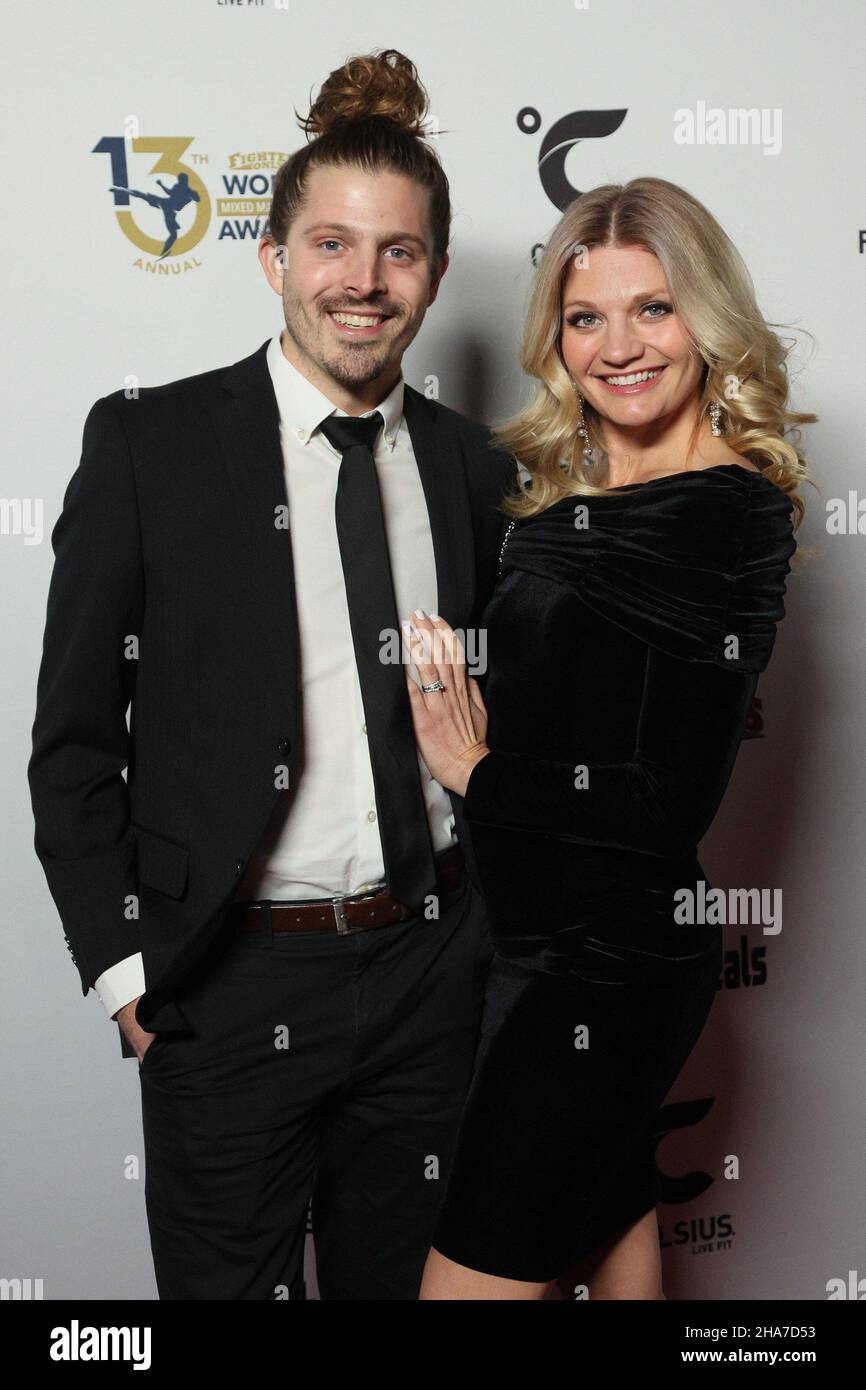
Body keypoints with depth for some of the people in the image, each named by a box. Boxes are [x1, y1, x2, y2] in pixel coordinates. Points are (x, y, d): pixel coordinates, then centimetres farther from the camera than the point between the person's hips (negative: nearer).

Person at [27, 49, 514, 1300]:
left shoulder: (474, 468, 4)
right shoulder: (149, 443, -7)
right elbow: (74, 738, -5)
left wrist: (493, 932, 7)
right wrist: (124, 965, -7)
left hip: (430, 969, 4)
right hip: (231, 977, -3)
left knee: (399, 1276, 20)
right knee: (227, 1276, 13)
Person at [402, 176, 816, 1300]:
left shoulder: (734, 511, -15)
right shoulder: (565, 485, 9)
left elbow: (669, 804, -19)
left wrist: (478, 774, -11)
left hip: (605, 964, -8)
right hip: (553, 942, 8)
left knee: (476, 1273, 1)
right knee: (616, 1250, 23)